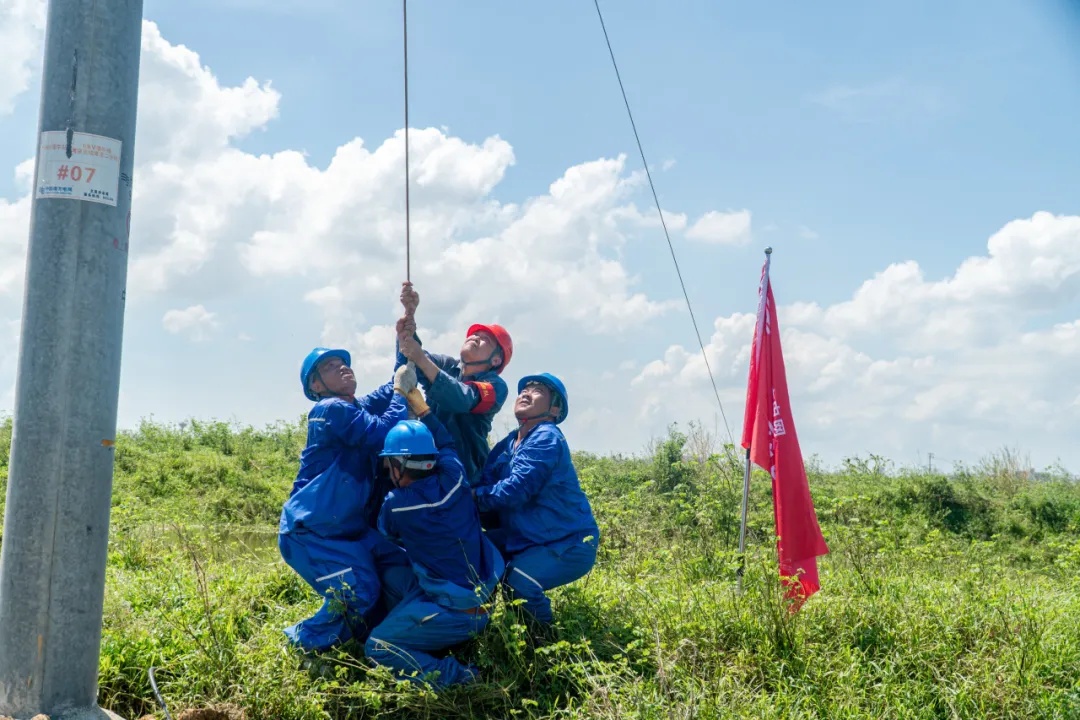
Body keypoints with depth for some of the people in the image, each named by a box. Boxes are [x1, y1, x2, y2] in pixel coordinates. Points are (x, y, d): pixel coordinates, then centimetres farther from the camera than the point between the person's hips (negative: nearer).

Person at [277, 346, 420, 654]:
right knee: (357, 594, -18)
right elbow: (382, 435, -26)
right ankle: (303, 646, 6)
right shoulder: (332, 410, -17)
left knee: (399, 569, 3)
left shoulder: (359, 407, 11)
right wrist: (402, 392, -16)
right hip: (310, 532, -9)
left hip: (349, 527, 9)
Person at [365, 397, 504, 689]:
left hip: (455, 615, -7)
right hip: (487, 600, 7)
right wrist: (422, 407, 21)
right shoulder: (453, 478, -6)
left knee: (376, 647, 3)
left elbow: (387, 534, 9)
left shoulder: (395, 506, -16)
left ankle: (453, 676, -10)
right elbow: (446, 445, 18)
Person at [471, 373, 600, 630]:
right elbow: (484, 481, -2)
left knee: (518, 580, -29)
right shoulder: (509, 444, 8)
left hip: (570, 544, -9)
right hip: (529, 538, 9)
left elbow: (515, 491, -27)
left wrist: (471, 495, -17)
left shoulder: (546, 439, -18)